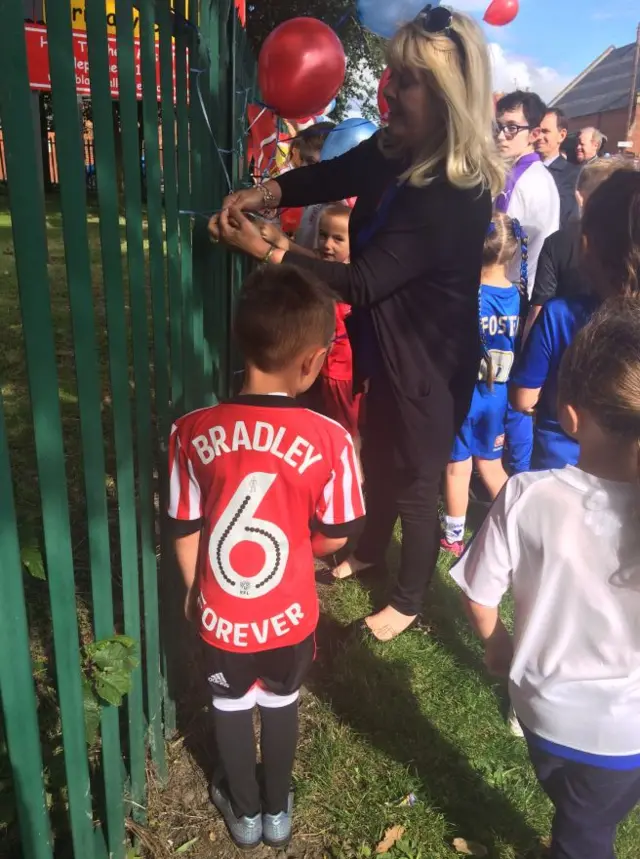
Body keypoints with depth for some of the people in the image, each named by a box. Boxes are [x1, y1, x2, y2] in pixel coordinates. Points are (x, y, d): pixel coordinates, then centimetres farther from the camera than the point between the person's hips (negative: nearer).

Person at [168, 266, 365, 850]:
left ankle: (244, 812, 49)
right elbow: (334, 537, -12)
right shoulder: (329, 439, -23)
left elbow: (186, 531, -8)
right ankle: (277, 811, 49)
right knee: (281, 704, 27)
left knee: (231, 706, 27)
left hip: (220, 614, 1)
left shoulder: (192, 432, -19)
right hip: (289, 614, 0)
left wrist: (193, 591, 11)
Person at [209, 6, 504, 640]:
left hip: (429, 364, -8)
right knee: (378, 460, 26)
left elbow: (362, 282, -30)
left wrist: (262, 250, -26)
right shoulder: (396, 150, -5)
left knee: (414, 483, 11)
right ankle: (370, 552, 53)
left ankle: (408, 602, 36)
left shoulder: (456, 195, -29)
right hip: (387, 349, 8)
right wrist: (263, 194, -13)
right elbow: (329, 176, 8)